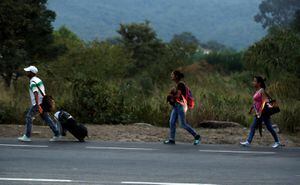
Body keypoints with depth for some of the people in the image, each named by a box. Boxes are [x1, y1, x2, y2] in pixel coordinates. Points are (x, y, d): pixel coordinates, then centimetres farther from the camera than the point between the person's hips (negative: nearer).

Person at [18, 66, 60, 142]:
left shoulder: (33, 83, -14)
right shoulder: (38, 80, 17)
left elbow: (36, 94, -26)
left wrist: (38, 106, -35)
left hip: (38, 103, -9)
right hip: (42, 102, 9)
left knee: (28, 117, -4)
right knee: (46, 118, 10)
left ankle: (27, 136, -4)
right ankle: (57, 134, 6)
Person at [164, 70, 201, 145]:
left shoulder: (180, 84, -15)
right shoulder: (177, 85, 13)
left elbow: (178, 95, -21)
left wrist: (170, 96, -5)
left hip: (181, 106, -9)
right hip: (176, 106, 9)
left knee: (183, 124, -6)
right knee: (172, 122, 1)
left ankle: (196, 136, 5)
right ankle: (171, 139, 2)